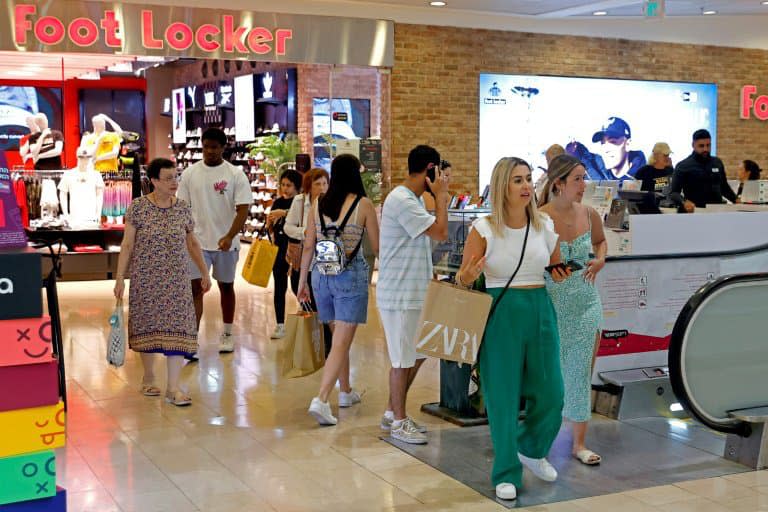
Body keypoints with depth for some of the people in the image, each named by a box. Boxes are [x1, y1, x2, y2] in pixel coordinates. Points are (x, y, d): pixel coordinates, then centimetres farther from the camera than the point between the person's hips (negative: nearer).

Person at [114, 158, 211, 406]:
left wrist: (204, 273, 15)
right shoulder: (138, 207, -5)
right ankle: (148, 377, 28)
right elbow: (127, 244, -4)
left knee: (177, 327, -5)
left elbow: (192, 243, 13)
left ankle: (173, 387, -1)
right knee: (147, 324, 8)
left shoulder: (183, 208, 3)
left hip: (176, 280, 2)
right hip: (145, 279, -2)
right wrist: (120, 277, -8)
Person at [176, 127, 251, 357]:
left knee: (226, 287, 13)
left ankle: (227, 334, 28)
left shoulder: (236, 175, -5)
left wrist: (229, 237, -23)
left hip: (226, 243, -1)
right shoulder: (190, 173, 2)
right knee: (195, 288, -6)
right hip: (197, 242, 1)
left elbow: (243, 210, -11)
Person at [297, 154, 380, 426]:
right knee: (341, 342, -4)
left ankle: (345, 391, 35)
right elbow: (378, 247, -2)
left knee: (339, 337, 22)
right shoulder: (363, 204, -7)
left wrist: (302, 281, 14)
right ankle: (321, 399, -16)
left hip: (321, 275, 5)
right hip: (351, 276, -5)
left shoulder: (318, 204, 3)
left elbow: (308, 246, 6)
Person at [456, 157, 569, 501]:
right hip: (501, 313, -4)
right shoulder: (484, 229, -7)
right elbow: (462, 281, -3)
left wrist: (561, 275, -4)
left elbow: (556, 268, 19)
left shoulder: (545, 226, 4)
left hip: (540, 310, 4)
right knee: (502, 397, 1)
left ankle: (532, 450, 37)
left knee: (550, 394, 7)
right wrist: (468, 276, -26)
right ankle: (507, 474, 18)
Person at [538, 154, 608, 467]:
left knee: (581, 374, 9)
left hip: (586, 304, 4)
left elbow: (600, 241, 21)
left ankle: (579, 443, 20)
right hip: (550, 304, -4)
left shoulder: (589, 215, 0)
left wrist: (600, 260, 3)